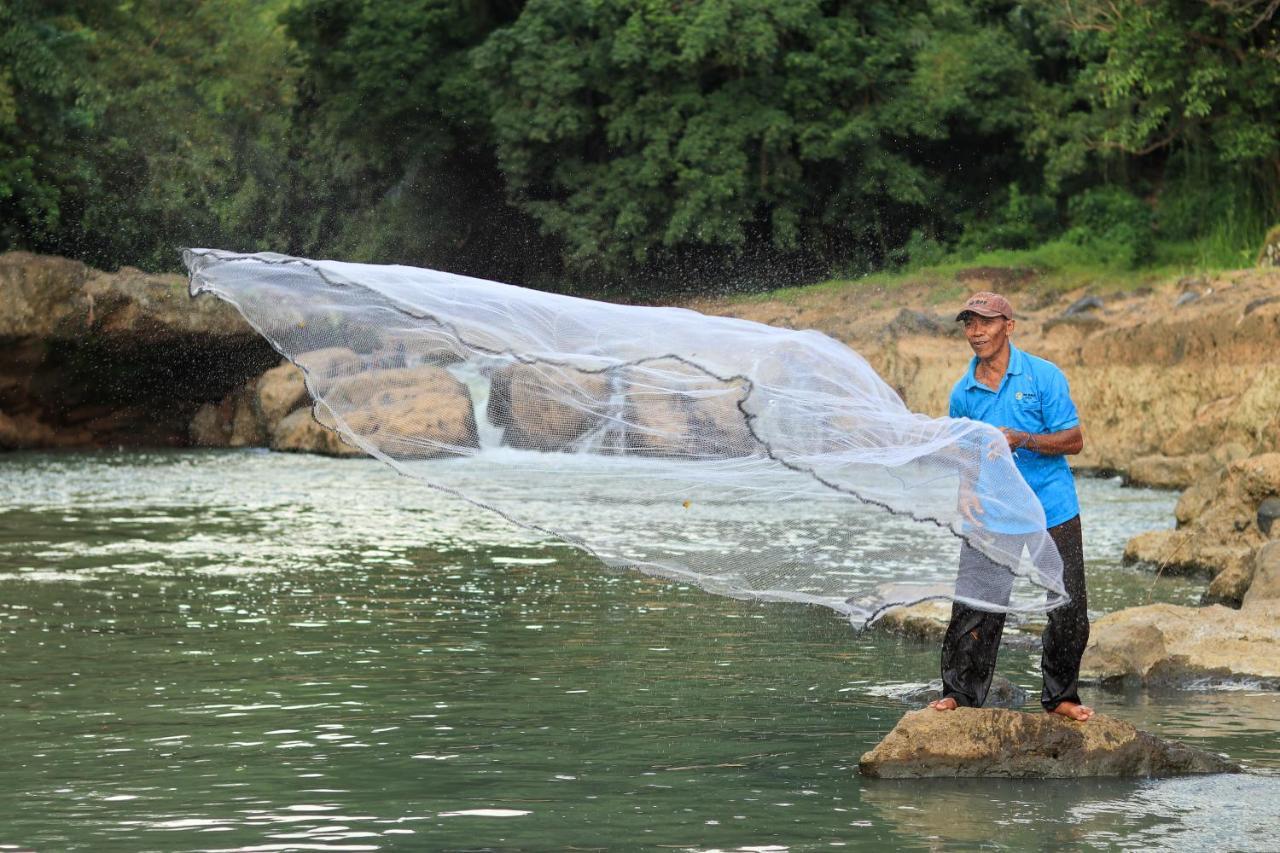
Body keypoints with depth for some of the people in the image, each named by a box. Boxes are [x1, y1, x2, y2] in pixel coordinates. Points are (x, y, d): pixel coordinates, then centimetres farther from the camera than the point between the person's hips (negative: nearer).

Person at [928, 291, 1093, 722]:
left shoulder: (1043, 376, -5)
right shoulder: (963, 392, 6)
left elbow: (1074, 440, -6)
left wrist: (1024, 440, -21)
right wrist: (965, 490, -3)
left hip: (1053, 512, -2)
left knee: (1069, 610, 2)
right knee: (972, 606, -5)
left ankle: (1060, 695, 17)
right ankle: (960, 692, 6)